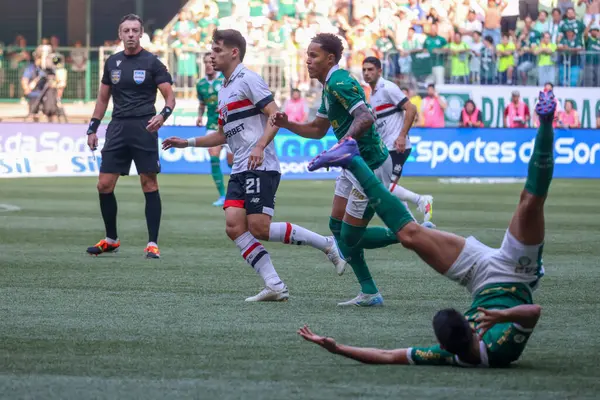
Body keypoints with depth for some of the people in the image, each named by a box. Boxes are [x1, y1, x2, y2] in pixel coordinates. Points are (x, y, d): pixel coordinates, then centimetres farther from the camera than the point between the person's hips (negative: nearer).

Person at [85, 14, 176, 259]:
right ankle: (111, 240, 16)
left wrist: (163, 115, -22)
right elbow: (103, 98, 20)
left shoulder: (152, 63, -1)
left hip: (143, 128, -4)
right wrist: (92, 129, 14)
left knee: (149, 184, -6)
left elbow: (170, 96, -2)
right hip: (117, 128, 4)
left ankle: (152, 243, 0)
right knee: (104, 184, 0)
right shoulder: (112, 63, 12)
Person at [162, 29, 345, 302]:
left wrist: (260, 146, -27)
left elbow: (275, 115, -15)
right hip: (240, 171, 9)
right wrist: (187, 143, 24)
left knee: (259, 229, -15)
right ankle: (275, 287, -10)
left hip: (260, 168, -9)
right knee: (234, 226, -9)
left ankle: (327, 244, 0)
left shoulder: (248, 80, -6)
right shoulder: (223, 90, 22)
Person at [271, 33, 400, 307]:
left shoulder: (340, 83, -20)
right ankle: (369, 293, 12)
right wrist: (287, 124, 8)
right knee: (337, 226, 9)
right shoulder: (329, 86, 13)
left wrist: (346, 140, -47)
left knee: (350, 236, -6)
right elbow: (318, 130, 22)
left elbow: (366, 117, -34)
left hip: (372, 167, -10)